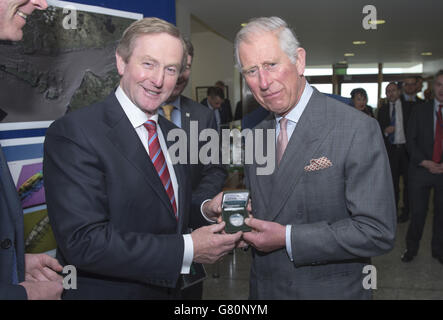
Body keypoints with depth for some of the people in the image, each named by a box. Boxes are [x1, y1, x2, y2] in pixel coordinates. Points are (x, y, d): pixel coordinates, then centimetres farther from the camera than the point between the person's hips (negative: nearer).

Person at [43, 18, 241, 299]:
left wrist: (206, 210, -7)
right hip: (106, 291, -6)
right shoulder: (73, 134, -19)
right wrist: (187, 249, -24)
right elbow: (83, 242, -26)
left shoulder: (172, 134, 4)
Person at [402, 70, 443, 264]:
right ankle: (411, 248, 19)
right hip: (421, 169, 0)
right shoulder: (420, 111, 4)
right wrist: (425, 162, -11)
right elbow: (411, 141, 1)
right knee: (417, 213, 3)